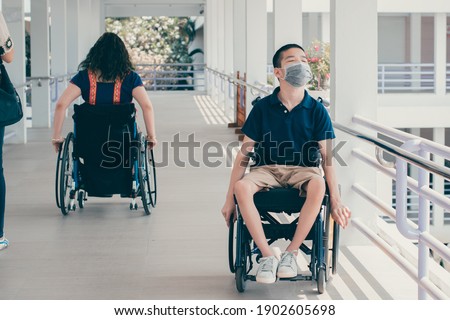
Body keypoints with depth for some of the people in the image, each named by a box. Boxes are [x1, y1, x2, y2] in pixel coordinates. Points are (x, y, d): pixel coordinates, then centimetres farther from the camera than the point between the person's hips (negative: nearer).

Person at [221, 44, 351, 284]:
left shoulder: (316, 110, 0)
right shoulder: (262, 108, 0)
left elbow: (327, 157, -2)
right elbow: (244, 153, 1)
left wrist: (336, 202, -11)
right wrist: (229, 200, -2)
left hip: (302, 169, 0)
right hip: (267, 169, 0)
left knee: (318, 185, -37)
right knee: (242, 187, -34)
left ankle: (292, 252, -20)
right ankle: (267, 255, -23)